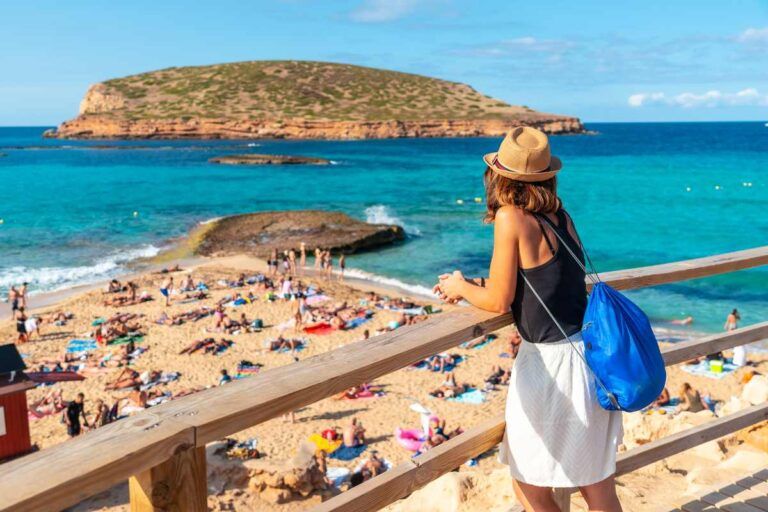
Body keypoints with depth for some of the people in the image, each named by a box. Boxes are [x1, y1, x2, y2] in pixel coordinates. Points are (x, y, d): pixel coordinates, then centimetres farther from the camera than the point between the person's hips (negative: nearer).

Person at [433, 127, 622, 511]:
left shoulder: (511, 218, -16)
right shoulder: (558, 213, 4)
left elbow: (499, 301, -12)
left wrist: (461, 288, 8)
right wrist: (472, 284, 20)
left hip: (552, 362, -8)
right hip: (591, 351, 8)